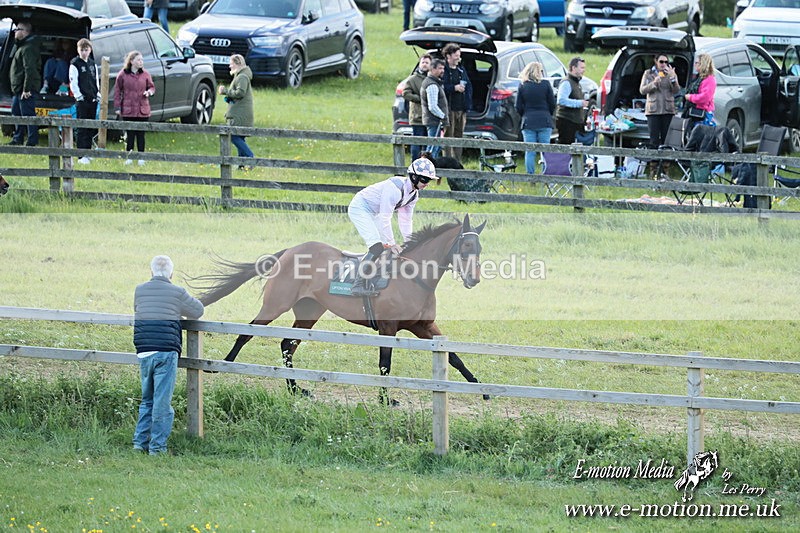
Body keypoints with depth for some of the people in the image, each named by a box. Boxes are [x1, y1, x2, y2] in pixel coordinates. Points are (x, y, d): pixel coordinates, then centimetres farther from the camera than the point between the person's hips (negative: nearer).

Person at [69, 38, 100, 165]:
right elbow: (73, 82, -9)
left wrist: (98, 94, 10)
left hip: (93, 99, 6)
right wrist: (79, 96, -15)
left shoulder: (92, 64, 14)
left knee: (91, 128, 11)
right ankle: (82, 155, -8)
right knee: (82, 129, -7)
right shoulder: (75, 64, -5)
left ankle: (88, 152, 18)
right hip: (82, 100, -6)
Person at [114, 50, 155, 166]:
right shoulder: (123, 75, -1)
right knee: (130, 134, 2)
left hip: (142, 110, 2)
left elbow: (151, 87, 14)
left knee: (140, 134, 5)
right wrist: (117, 107, 0)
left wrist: (149, 91, -10)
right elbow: (117, 91, 3)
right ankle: (129, 157, 11)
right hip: (128, 110, -2)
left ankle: (141, 158, 12)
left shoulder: (145, 74, 5)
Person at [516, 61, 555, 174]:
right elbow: (552, 104, 1)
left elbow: (518, 108, 1)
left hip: (528, 122, 0)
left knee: (530, 152, 4)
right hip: (544, 122, 0)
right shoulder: (546, 84, -4)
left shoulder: (523, 87, -2)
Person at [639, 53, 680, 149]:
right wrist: (654, 83, -13)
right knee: (654, 139, -8)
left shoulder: (671, 73, 11)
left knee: (666, 138, -3)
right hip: (653, 110, -1)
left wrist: (672, 77, -15)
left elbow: (676, 91, -1)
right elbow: (642, 90, 3)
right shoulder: (648, 73, 11)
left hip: (667, 109, 1)